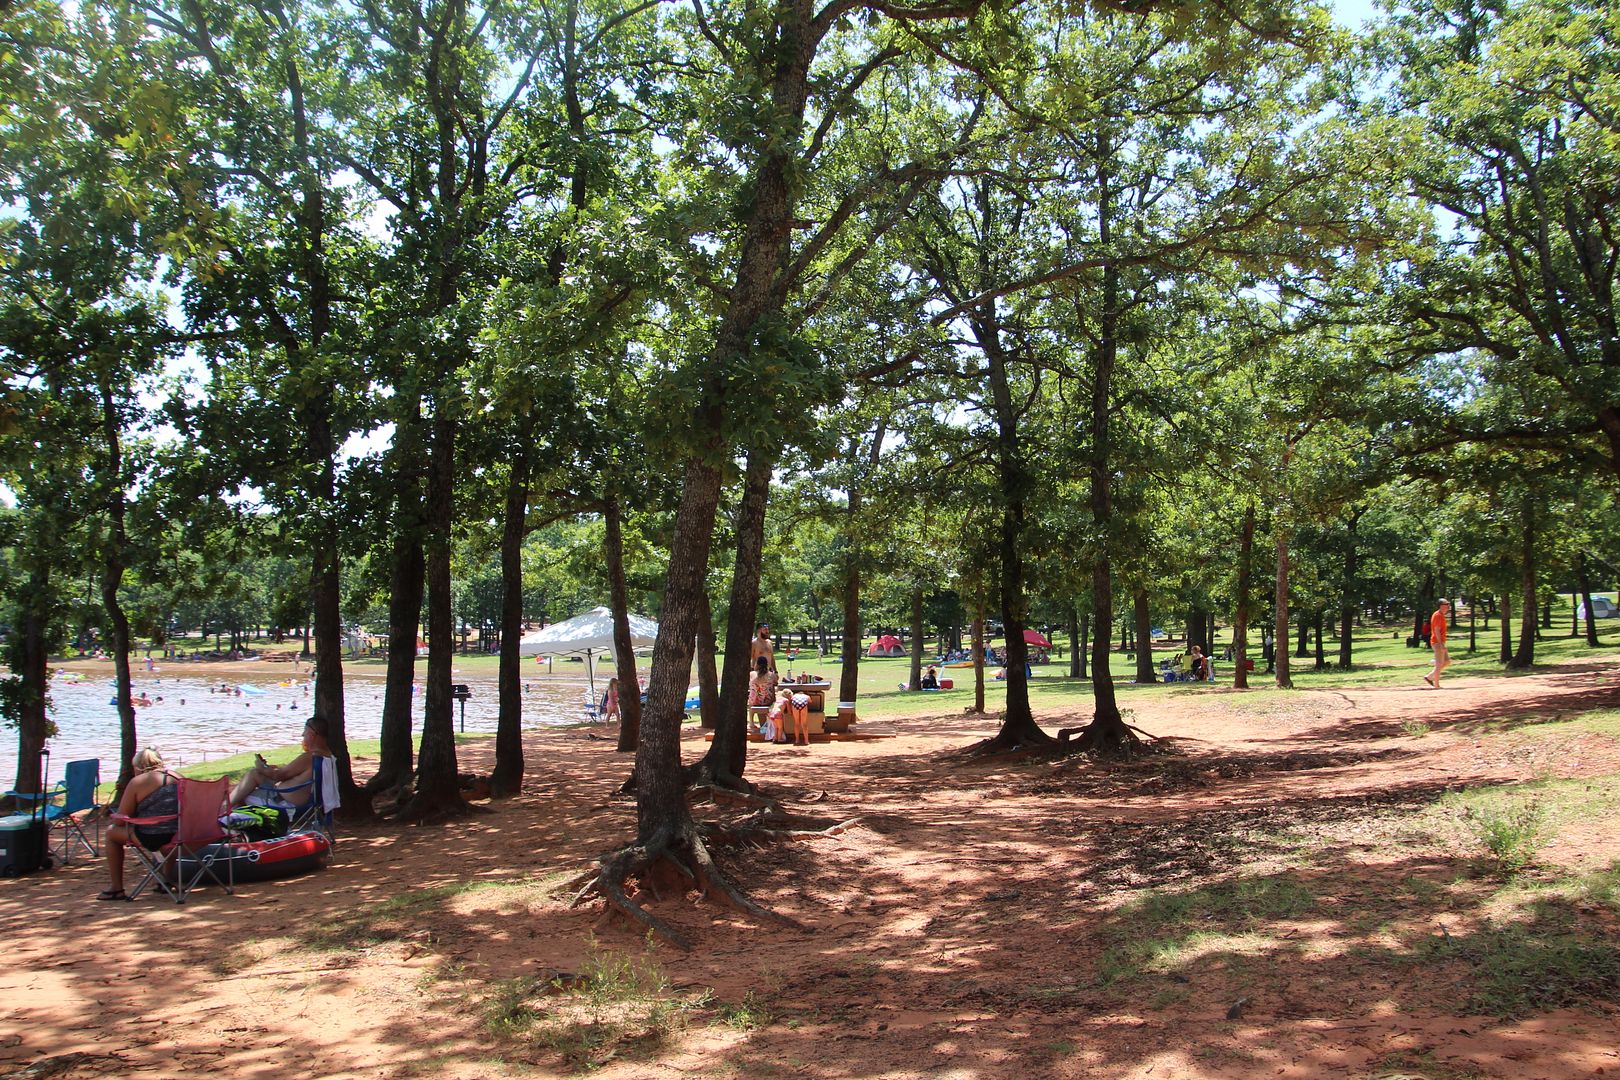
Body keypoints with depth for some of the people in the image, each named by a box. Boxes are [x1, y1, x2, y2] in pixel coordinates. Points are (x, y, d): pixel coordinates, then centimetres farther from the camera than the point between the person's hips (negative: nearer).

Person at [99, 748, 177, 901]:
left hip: (152, 837, -5)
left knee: (112, 831, 19)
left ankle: (116, 888, 22)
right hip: (178, 835, 6)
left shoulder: (137, 782, -2)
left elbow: (121, 820, 0)